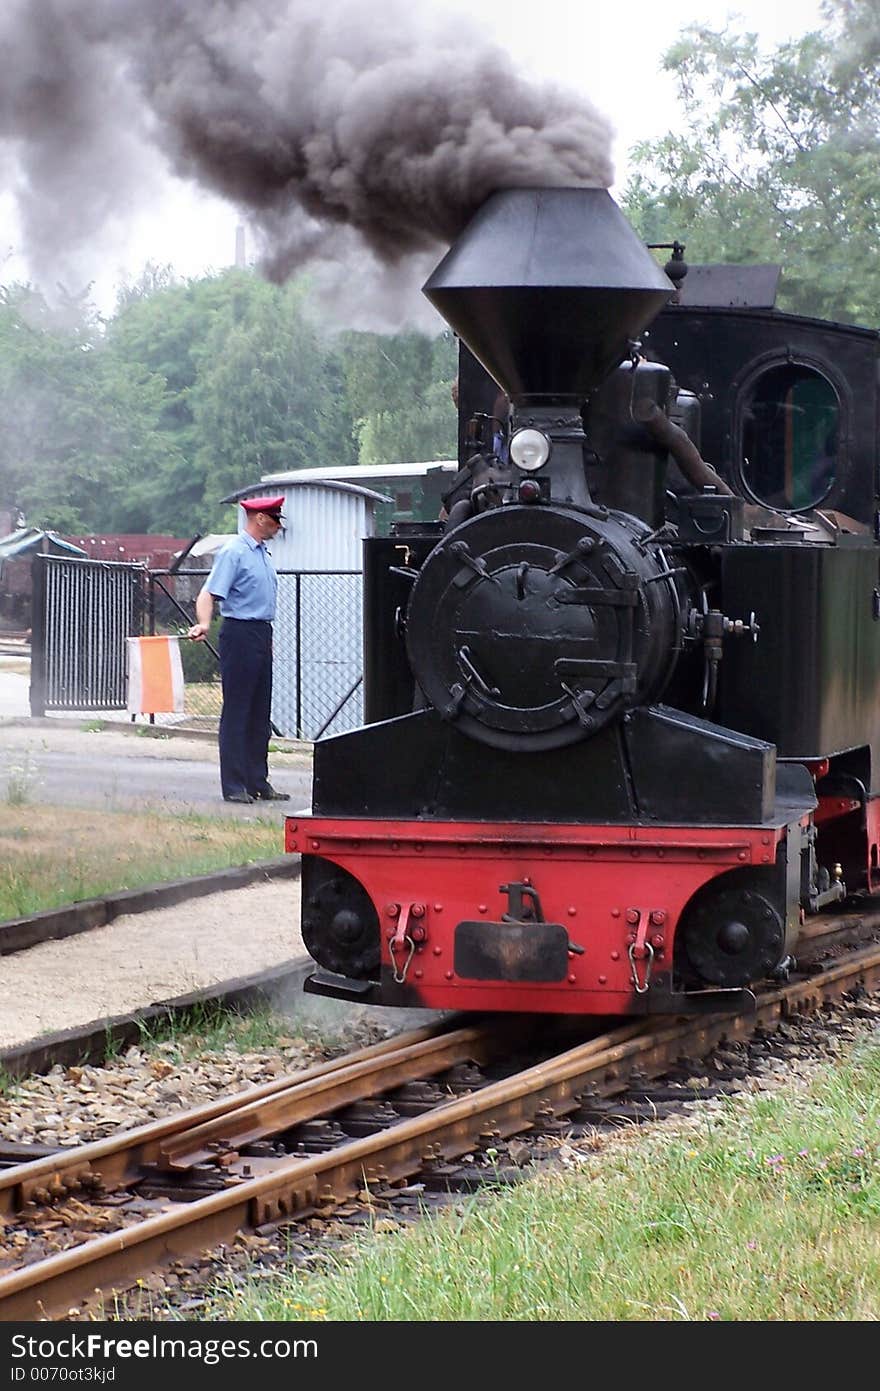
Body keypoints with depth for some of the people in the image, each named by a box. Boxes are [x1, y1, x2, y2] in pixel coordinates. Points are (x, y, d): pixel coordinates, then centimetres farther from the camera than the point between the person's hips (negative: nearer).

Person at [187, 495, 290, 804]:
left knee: (260, 712, 11)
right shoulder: (234, 552, -12)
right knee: (236, 711, -5)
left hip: (262, 635, 9)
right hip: (240, 634, -9)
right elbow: (209, 593, -20)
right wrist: (203, 624, -36)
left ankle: (257, 782, 16)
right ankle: (234, 786, -2)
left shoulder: (262, 552, 16)